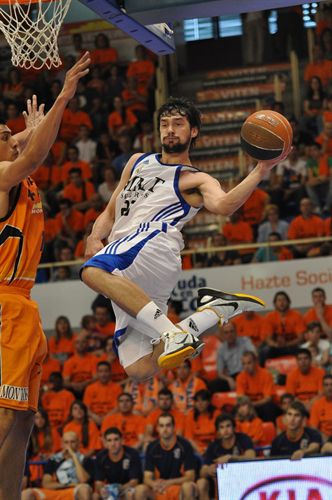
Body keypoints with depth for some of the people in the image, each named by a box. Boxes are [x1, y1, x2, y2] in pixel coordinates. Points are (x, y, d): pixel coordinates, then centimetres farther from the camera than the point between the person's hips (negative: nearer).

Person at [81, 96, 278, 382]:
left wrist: (262, 169, -21)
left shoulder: (195, 181, 12)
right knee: (139, 369, -9)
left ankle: (173, 334, -37)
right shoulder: (138, 162, 31)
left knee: (93, 271, -39)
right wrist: (95, 237, 9)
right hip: (125, 280, 6)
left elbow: (224, 206, -10)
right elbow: (110, 212, 31)